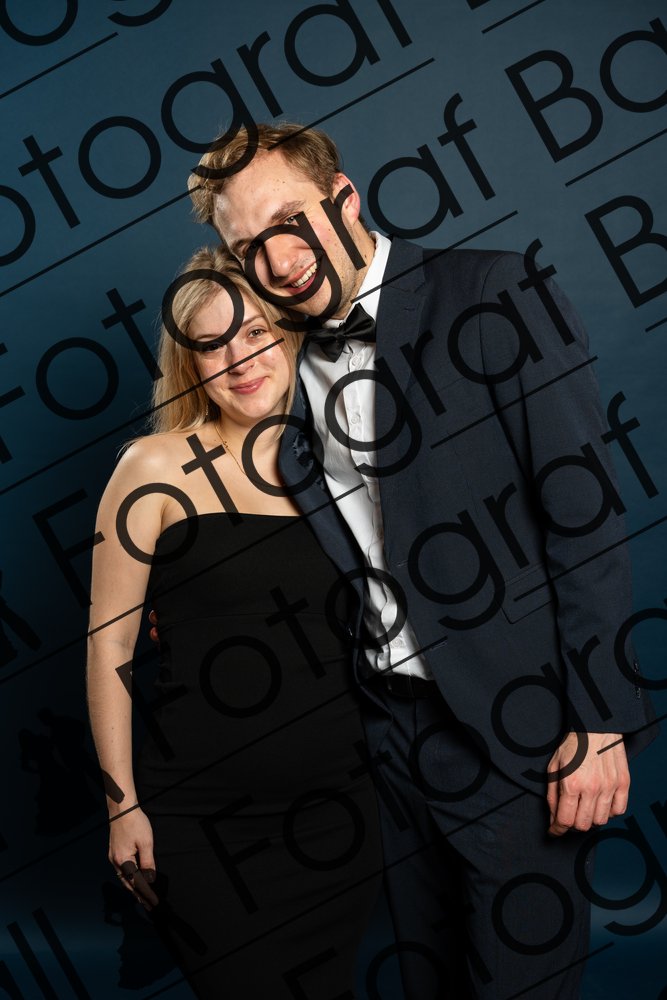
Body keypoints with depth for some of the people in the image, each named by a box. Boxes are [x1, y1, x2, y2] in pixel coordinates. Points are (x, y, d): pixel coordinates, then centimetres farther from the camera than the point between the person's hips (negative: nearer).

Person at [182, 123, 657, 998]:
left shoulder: (493, 294, -10)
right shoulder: (294, 362, 7)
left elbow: (584, 515, -14)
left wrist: (602, 721, -15)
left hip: (510, 723, -5)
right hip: (390, 722, 6)